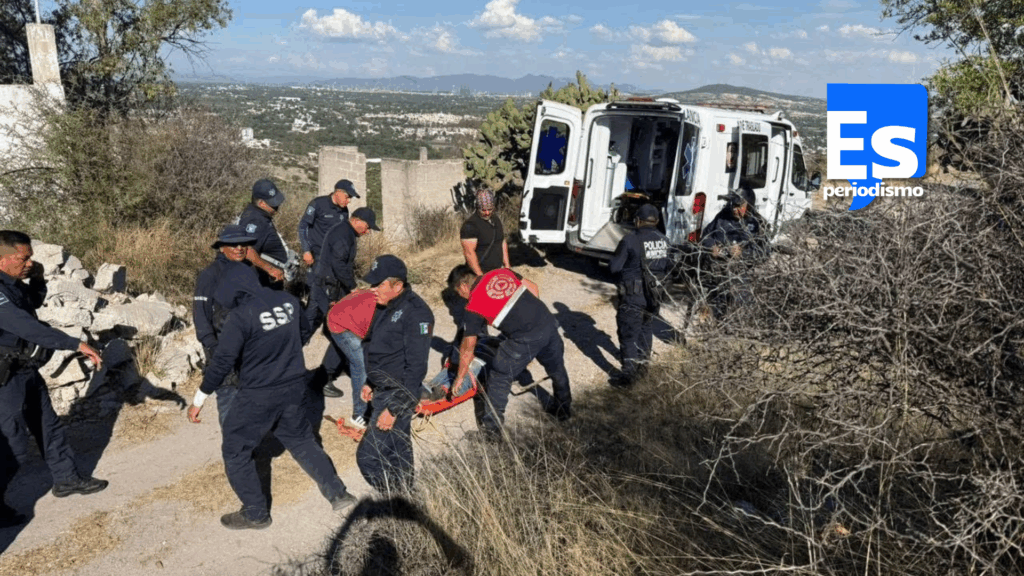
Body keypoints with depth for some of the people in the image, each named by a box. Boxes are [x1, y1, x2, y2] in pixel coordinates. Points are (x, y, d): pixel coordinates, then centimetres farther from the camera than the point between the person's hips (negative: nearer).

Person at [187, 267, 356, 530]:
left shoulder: (241, 316, -19)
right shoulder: (289, 301, -2)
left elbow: (222, 362, -18)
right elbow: (305, 333, 14)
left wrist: (198, 400, -8)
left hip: (258, 395, -6)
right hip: (294, 388, 6)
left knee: (235, 451, 14)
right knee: (302, 440, 23)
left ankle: (256, 513, 23)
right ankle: (338, 493, 27)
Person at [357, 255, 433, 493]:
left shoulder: (416, 313, -22)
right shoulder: (389, 306, 6)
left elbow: (416, 368, -23)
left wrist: (394, 409, -23)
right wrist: (371, 382, 21)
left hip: (397, 396, -9)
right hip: (383, 391, 9)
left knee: (369, 456, -8)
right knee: (398, 453, 20)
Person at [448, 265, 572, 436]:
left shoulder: (473, 307, -1)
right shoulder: (501, 273, 12)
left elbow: (467, 348, 7)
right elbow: (533, 287, 17)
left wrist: (459, 378, 19)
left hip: (526, 339, -7)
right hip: (549, 322, 7)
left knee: (499, 377, 13)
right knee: (557, 369, 28)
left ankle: (491, 423, 27)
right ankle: (564, 408, 50)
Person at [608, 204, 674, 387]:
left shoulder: (631, 240, -17)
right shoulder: (664, 240, 1)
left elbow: (614, 267, -14)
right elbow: (668, 267, 10)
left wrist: (628, 265, 7)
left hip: (633, 296, -6)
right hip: (654, 295, 6)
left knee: (628, 332, 0)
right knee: (646, 327, 23)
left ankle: (629, 372, -3)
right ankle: (642, 360, 38)